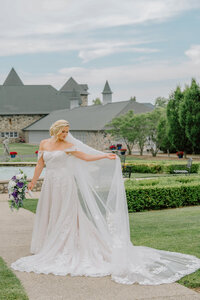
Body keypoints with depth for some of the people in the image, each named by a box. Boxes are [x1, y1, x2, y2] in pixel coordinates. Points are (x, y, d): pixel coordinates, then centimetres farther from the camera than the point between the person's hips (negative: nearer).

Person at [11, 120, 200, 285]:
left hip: (65, 185, -4)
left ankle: (64, 247, 5)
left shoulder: (68, 145, -3)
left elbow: (86, 157, -3)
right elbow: (40, 164, 12)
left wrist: (106, 156, -11)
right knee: (48, 215, 9)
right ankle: (48, 248, 20)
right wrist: (33, 182, 12)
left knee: (65, 216, -2)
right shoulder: (44, 144, 7)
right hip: (50, 185, 4)